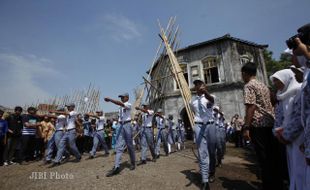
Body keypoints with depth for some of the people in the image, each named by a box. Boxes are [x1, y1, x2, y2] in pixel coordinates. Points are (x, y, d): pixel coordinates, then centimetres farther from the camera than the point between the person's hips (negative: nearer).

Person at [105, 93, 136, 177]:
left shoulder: (129, 105, -5)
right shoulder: (121, 107, 17)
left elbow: (120, 104, -26)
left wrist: (109, 99, -29)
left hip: (127, 125, -6)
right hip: (121, 126, 6)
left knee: (130, 146, 5)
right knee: (119, 147, -3)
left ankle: (133, 163, 22)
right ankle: (116, 167, -5)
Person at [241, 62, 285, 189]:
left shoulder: (249, 86, -7)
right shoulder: (264, 86, 19)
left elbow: (251, 107, -17)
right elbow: (268, 106, 20)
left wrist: (246, 128, -18)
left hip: (258, 125, -8)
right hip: (271, 123, 8)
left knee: (264, 158, 0)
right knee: (274, 156, 15)